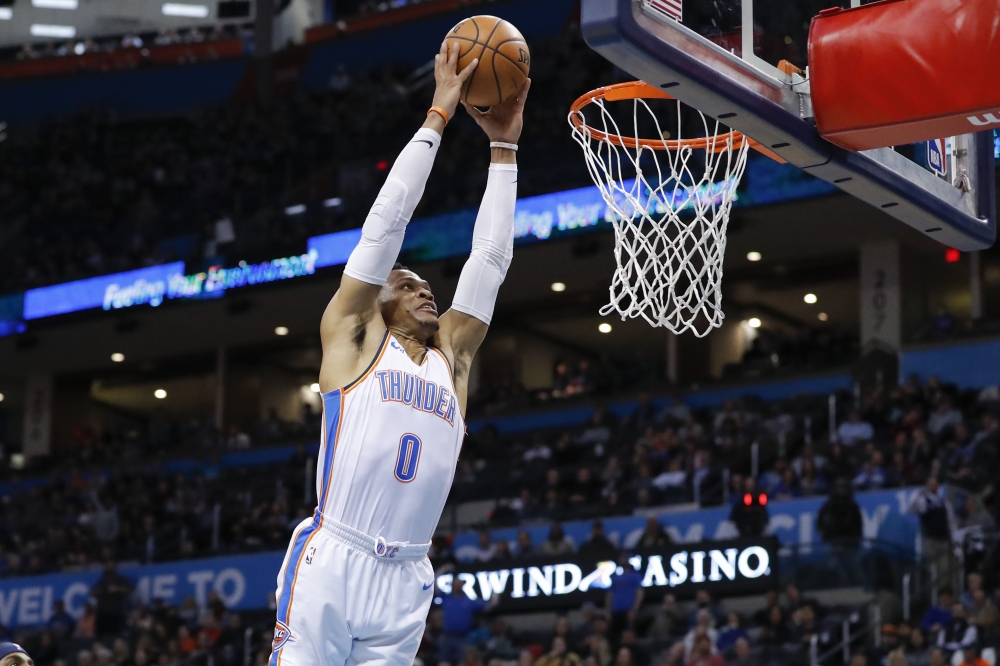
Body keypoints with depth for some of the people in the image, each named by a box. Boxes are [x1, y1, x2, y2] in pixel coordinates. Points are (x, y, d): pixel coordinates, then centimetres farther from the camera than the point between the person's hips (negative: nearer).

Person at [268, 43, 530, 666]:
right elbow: (388, 218, 6)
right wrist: (438, 116, 7)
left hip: (405, 583, 5)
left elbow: (490, 258, 19)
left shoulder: (452, 357, 19)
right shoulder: (351, 336, 9)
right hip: (330, 563, -5)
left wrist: (504, 145, 19)